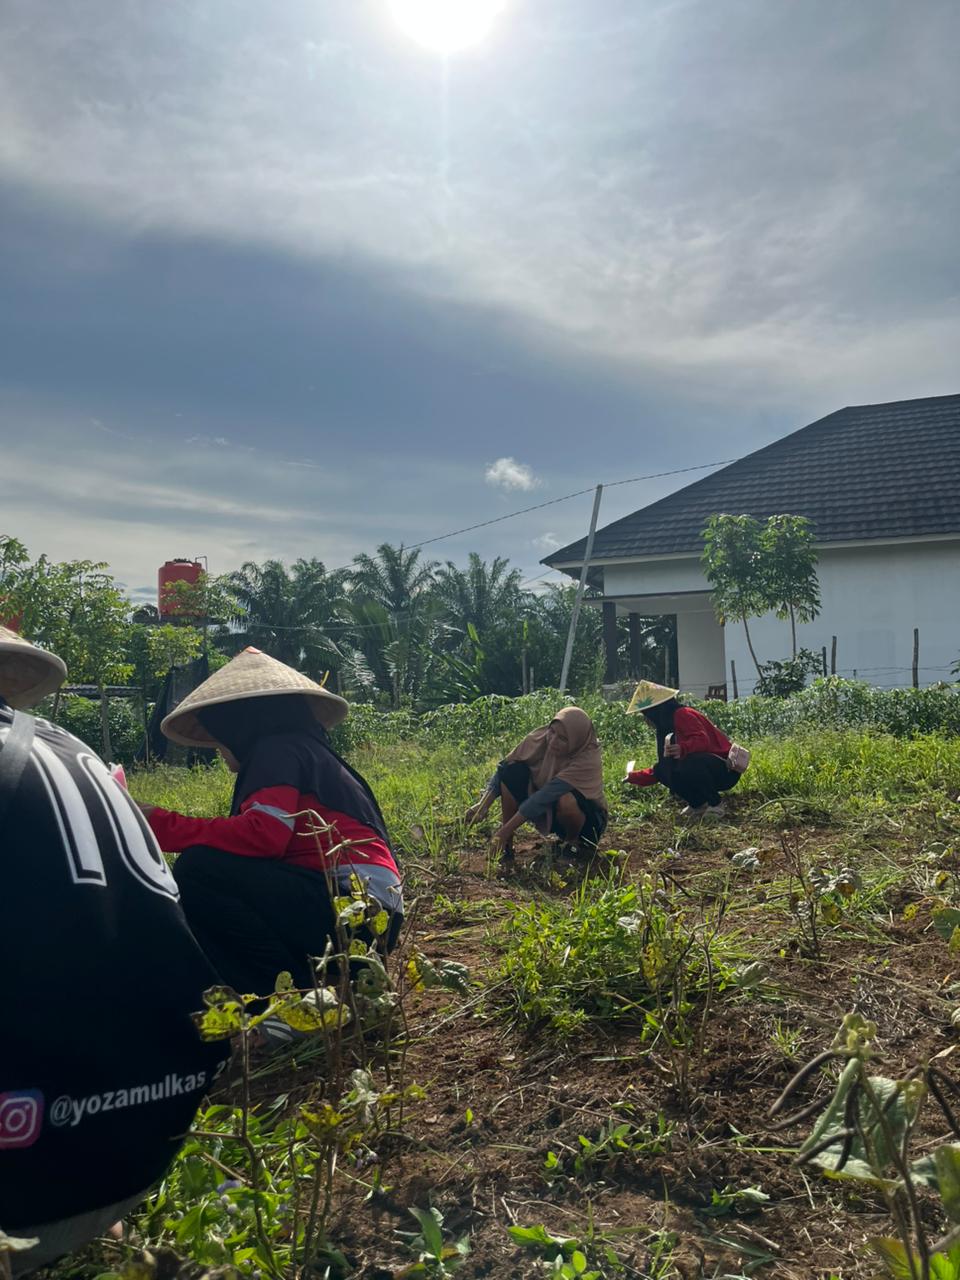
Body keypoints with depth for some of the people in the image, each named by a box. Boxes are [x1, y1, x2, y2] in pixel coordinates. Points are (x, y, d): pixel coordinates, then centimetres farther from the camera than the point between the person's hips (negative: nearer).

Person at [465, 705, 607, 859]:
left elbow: (547, 795, -37)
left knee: (566, 800, -39)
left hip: (587, 818, -4)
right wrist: (483, 805, -32)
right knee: (512, 770, -19)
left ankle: (573, 842, -6)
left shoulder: (588, 758, -32)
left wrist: (505, 831, -39)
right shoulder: (541, 738, -19)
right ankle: (506, 846, -12)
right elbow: (503, 769, -17)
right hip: (548, 812, 4)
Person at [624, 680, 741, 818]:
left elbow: (702, 740, -30)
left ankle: (716, 805, -13)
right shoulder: (668, 729, 16)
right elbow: (661, 769, 22)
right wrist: (634, 777, 26)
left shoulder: (681, 715, -14)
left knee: (689, 765, -36)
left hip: (726, 769, -9)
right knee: (663, 771, -3)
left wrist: (683, 749, -47)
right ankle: (698, 804, 5)